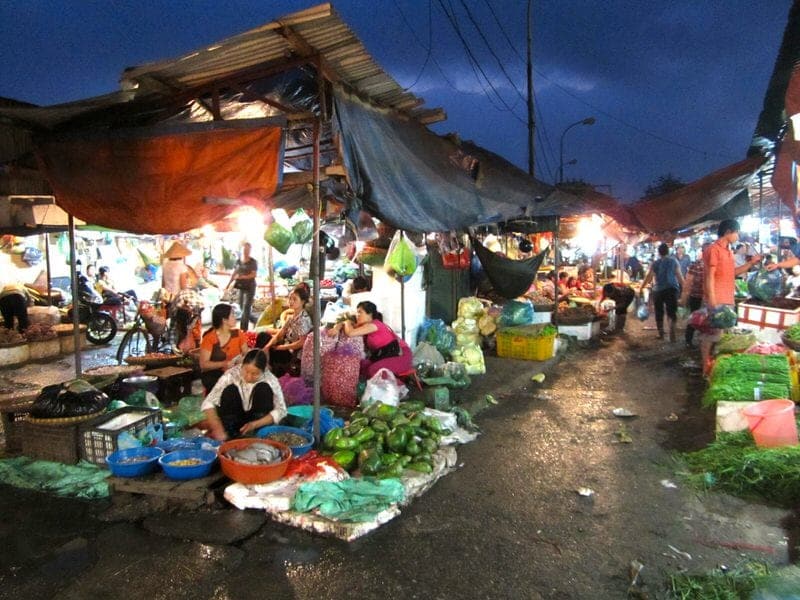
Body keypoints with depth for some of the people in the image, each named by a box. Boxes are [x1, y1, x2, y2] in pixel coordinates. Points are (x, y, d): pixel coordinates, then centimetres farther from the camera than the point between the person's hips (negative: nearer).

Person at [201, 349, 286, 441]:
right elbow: (207, 403, -26)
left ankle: (256, 433, -16)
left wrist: (255, 424, -31)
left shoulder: (270, 379, -22)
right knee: (230, 390, -26)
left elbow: (281, 410, -20)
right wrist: (217, 427, -41)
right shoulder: (231, 375, -24)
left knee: (264, 388, -24)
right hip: (234, 421, 0)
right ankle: (227, 433, -16)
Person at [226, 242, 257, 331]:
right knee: (241, 306, 11)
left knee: (246, 307, -10)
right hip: (240, 286, 6)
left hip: (249, 287, -6)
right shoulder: (238, 261, 8)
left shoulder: (253, 262, -6)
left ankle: (244, 328, -10)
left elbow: (254, 275, -13)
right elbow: (234, 273, 11)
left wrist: (242, 277, -24)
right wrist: (228, 284, 5)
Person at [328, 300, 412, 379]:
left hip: (400, 355, -9)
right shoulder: (363, 325, 5)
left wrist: (348, 322, -10)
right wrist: (336, 328, -19)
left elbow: (350, 333, -32)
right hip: (384, 355, 9)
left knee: (373, 370, -27)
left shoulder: (373, 324, -22)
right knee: (362, 366, -5)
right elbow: (342, 324, 5)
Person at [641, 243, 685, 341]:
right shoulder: (674, 261, 1)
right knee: (672, 312, 0)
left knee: (659, 313, 11)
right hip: (672, 289, -1)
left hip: (658, 290, 1)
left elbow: (647, 278, 2)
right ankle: (672, 331, -21)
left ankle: (661, 334, 17)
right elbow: (679, 276, -1)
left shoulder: (655, 264, 2)